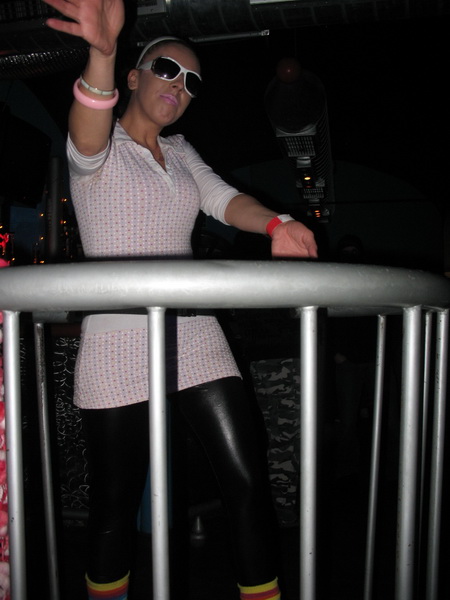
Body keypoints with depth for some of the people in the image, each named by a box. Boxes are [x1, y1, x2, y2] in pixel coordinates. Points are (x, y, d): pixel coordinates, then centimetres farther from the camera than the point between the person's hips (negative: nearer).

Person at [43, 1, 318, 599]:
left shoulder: (180, 151, 18)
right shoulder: (101, 150, 1)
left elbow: (222, 198, 1)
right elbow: (88, 139, -24)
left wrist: (274, 222, -21)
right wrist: (101, 52, -44)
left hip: (193, 337, 5)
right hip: (118, 344, -4)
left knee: (248, 482, 1)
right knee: (115, 506, 4)